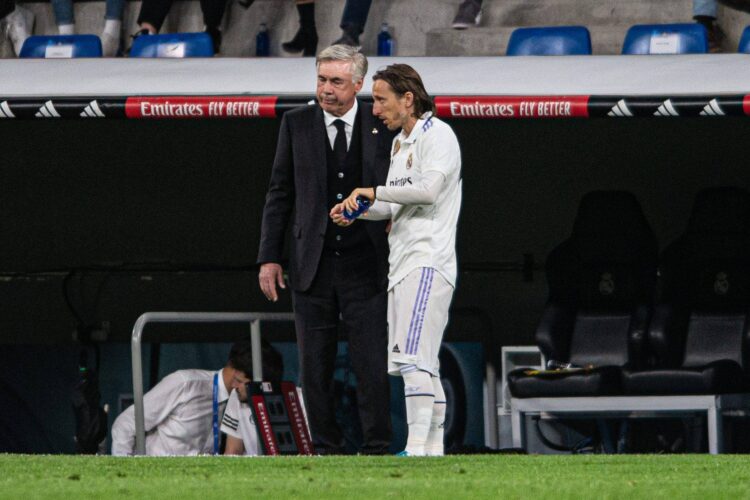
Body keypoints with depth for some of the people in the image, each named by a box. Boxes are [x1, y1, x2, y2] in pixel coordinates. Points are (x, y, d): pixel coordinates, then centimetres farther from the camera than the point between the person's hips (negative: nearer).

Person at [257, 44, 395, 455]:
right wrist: (269, 258, 4)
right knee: (314, 368, 3)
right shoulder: (296, 124, 5)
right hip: (312, 264, 2)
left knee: (371, 365, -5)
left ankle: (377, 449, 2)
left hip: (364, 265, -2)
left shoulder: (382, 124, 2)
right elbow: (280, 194, 8)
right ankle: (326, 449, 11)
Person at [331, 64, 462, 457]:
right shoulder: (400, 143, 21)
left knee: (413, 358, -18)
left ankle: (417, 447, -23)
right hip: (403, 263, 10)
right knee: (421, 364, 9)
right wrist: (356, 210, 7)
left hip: (427, 262, -10)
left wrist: (374, 191, -15)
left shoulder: (437, 136, -8)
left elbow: (428, 189, -23)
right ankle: (434, 447, 11)